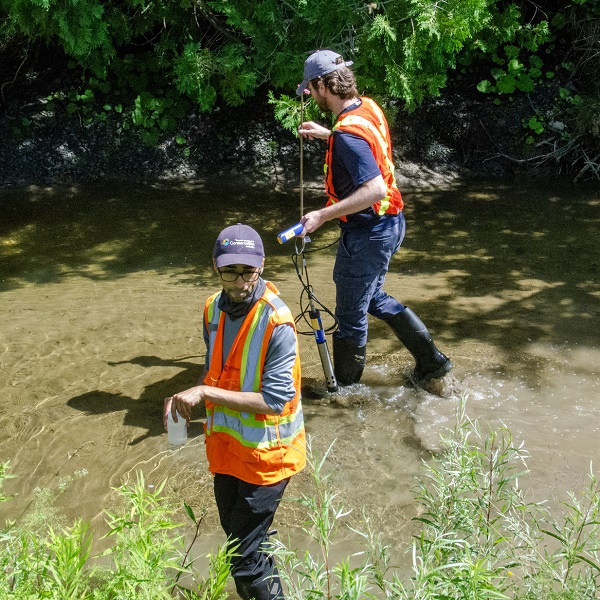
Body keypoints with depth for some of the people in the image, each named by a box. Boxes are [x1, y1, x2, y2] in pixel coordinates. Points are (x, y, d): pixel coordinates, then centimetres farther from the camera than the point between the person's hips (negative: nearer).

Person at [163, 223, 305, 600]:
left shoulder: (276, 323, -24)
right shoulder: (215, 308, -2)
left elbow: (275, 400, -26)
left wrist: (206, 393, -28)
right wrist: (189, 398, -6)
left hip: (265, 453, -7)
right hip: (226, 443, 7)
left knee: (244, 558, -2)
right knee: (234, 535, 24)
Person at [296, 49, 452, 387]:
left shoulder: (347, 133, -27)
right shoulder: (369, 107, 2)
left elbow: (374, 188, -34)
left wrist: (323, 215, -30)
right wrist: (327, 135, 23)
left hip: (367, 233, -10)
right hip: (390, 222, 10)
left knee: (351, 315, 8)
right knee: (373, 297, 27)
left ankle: (344, 389, 27)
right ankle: (432, 360, 30)